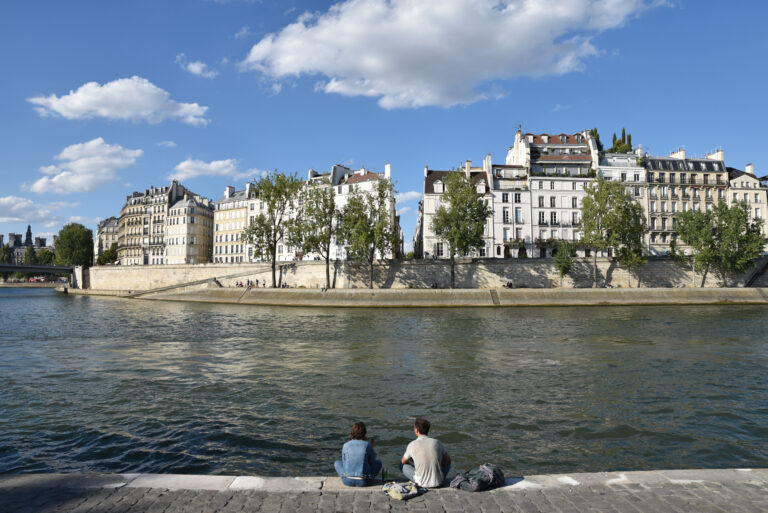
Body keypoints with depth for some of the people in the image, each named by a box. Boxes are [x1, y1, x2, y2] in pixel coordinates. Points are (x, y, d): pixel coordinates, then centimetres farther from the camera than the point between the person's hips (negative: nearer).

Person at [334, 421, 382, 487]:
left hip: (347, 481, 1)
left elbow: (345, 463, 10)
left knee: (337, 462, 29)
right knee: (378, 463, 24)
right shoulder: (367, 445, -7)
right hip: (364, 482, -1)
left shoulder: (346, 446, -3)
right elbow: (372, 463, 5)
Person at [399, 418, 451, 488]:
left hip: (422, 483, -2)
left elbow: (403, 461, 11)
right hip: (438, 482, 2)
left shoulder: (412, 445, -8)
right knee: (447, 463, 28)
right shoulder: (437, 442, -4)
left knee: (402, 465, 19)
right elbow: (448, 461, 10)